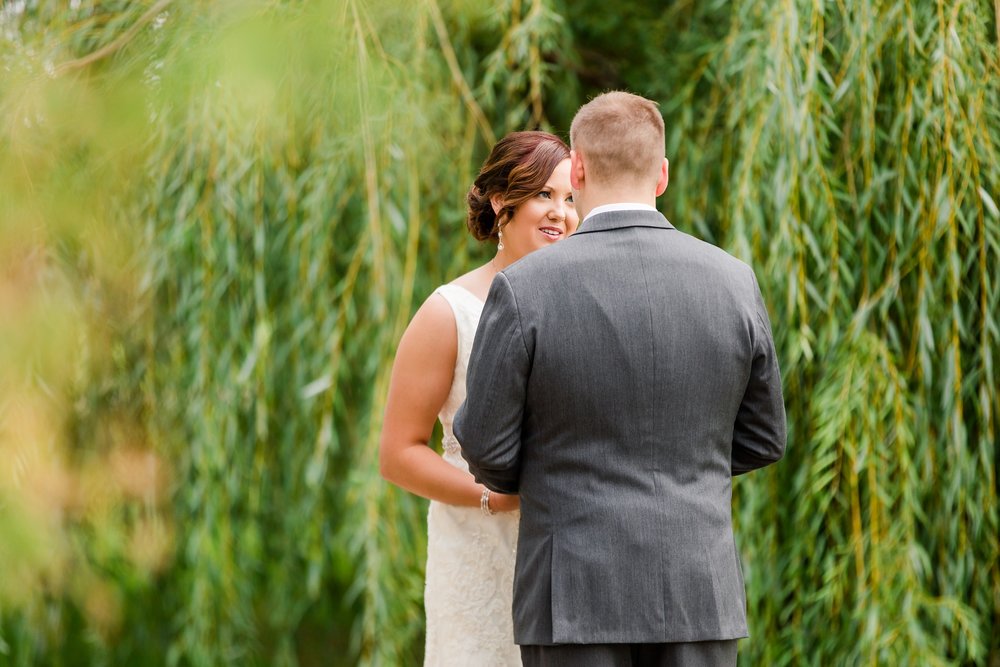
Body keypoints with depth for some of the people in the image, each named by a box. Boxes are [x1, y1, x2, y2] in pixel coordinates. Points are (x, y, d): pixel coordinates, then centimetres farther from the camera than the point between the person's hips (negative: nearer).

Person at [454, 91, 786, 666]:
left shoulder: (525, 290, -10)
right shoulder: (733, 283, 0)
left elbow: (486, 445, -5)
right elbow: (761, 440, 9)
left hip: (578, 596, -3)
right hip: (698, 594, 3)